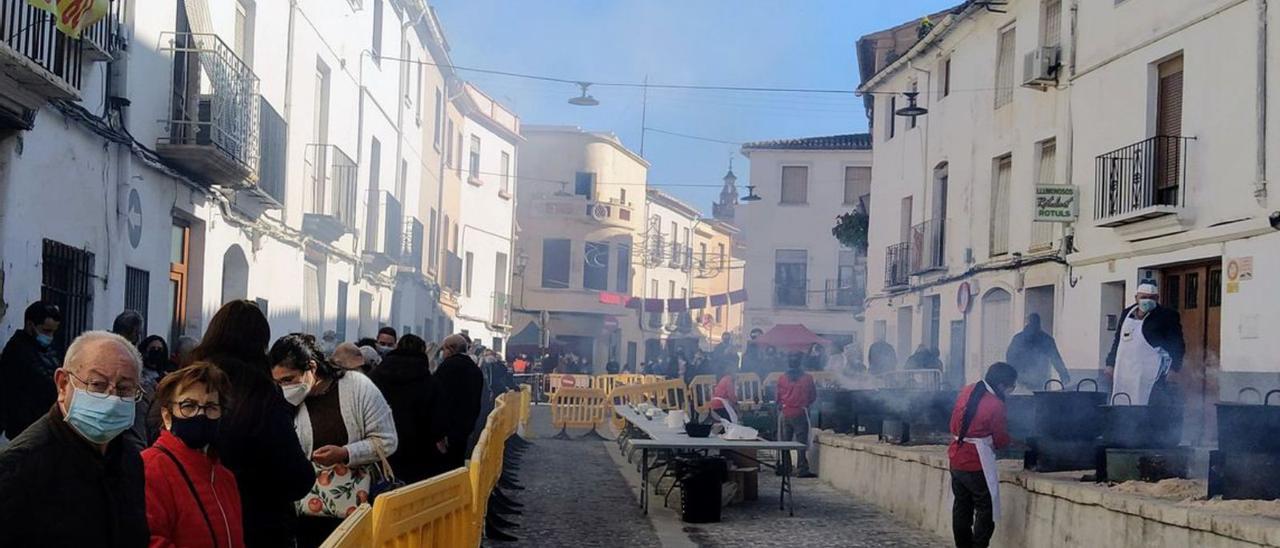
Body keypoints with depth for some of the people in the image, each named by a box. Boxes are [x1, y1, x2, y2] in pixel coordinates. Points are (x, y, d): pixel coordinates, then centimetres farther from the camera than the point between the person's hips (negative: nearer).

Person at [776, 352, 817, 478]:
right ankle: (802, 470, -3)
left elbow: (778, 397, 5)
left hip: (785, 414, 2)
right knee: (802, 443, 0)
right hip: (801, 413, -2)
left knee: (784, 443, 11)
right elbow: (814, 397, 5)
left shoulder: (781, 378, -2)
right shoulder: (808, 378, -6)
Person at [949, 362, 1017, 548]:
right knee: (986, 511, 1)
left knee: (962, 508, 14)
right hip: (977, 465, -8)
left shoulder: (967, 391, 4)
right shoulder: (995, 405, -17)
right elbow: (1001, 440, -6)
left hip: (956, 459, 8)